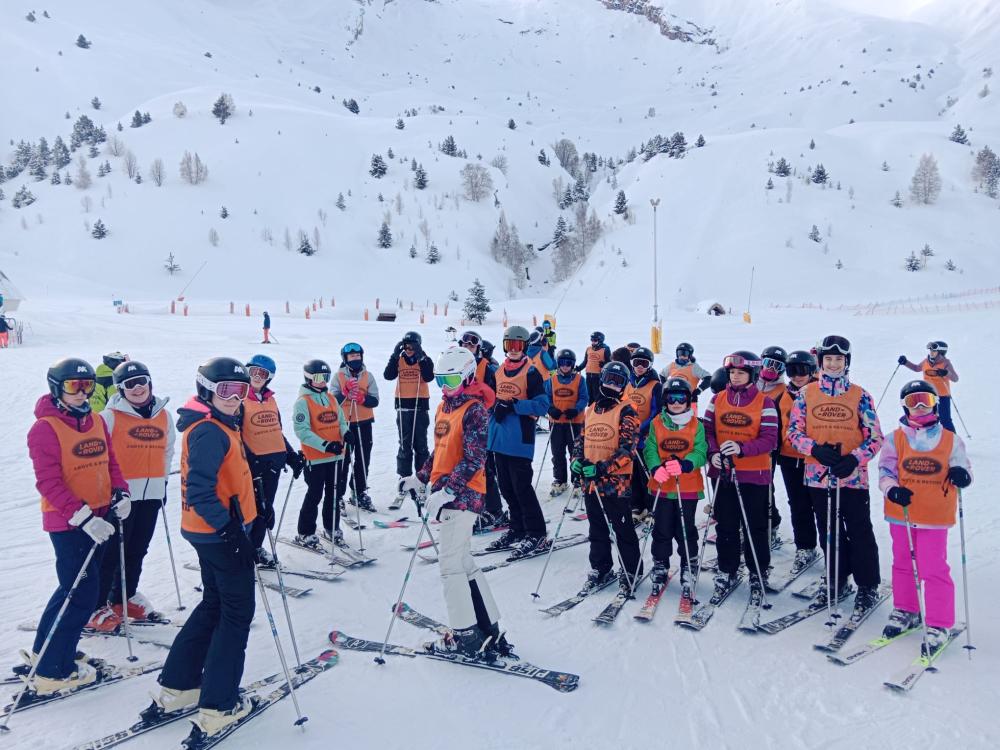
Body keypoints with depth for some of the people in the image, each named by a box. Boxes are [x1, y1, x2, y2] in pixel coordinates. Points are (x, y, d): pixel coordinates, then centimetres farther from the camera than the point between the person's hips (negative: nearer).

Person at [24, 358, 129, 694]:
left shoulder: (96, 421, 8)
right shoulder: (45, 428, -13)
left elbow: (110, 462, 13)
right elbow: (48, 483, -18)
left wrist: (121, 493, -5)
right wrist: (83, 517, -25)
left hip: (98, 518, 8)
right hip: (68, 523, -7)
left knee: (76, 588, 19)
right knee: (82, 595, -4)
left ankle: (44, 651, 37)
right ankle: (53, 671, 11)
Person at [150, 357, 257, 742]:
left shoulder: (218, 426, 10)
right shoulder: (209, 431, -20)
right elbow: (199, 490, -28)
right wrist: (230, 528, -26)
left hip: (213, 531, 10)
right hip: (221, 533, -10)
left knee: (214, 606, 21)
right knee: (237, 613, 2)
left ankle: (176, 688, 31)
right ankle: (217, 708, 10)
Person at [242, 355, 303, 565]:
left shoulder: (271, 400, 14)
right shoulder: (240, 401, -6)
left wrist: (292, 455, 15)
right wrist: (248, 460, -19)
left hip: (275, 461, 6)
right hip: (254, 463, -6)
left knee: (266, 507, 12)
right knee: (256, 507, -4)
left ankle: (256, 547, 26)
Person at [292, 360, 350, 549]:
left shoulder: (331, 398, 11)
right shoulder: (303, 402, -10)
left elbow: (341, 420, 16)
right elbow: (301, 430, -17)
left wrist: (345, 433, -8)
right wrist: (325, 445, -24)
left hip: (336, 455, 6)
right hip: (315, 457, -6)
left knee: (334, 494, 15)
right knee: (314, 495, -1)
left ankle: (331, 528, 29)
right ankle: (305, 533, 12)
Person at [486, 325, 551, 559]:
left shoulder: (531, 372, -6)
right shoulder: (498, 372, 13)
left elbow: (542, 405, -13)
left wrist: (513, 405, -20)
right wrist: (495, 408, 1)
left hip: (519, 439, -7)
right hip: (499, 439, 7)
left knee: (521, 487, -6)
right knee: (506, 487, 13)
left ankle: (536, 535, 4)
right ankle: (517, 529, 26)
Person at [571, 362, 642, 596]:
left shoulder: (625, 411, -6)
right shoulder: (590, 410, 12)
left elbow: (627, 447, -15)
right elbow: (581, 439, 18)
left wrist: (603, 467, -23)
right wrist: (577, 460, -1)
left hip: (616, 481, -5)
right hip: (590, 481, 6)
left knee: (623, 529, 5)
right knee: (597, 529, 16)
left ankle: (630, 571, 20)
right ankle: (600, 568, 29)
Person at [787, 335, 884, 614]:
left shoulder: (860, 396, -2)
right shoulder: (806, 394, 2)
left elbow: (875, 438, -2)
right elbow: (794, 432, 2)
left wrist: (854, 458, -18)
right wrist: (815, 449, -16)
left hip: (853, 476, -2)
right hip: (818, 475, 2)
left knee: (860, 533, 5)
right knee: (829, 533, 14)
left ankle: (868, 586, 22)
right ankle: (837, 580, 30)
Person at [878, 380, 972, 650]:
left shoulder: (950, 440, 1)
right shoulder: (895, 439, 0)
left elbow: (963, 469, 6)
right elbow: (885, 471, 0)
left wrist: (961, 475, -18)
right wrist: (892, 489, -20)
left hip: (935, 516, -2)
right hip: (901, 513, 2)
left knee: (934, 570, -3)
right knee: (902, 565, 15)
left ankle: (939, 625, 11)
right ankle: (905, 611, 32)